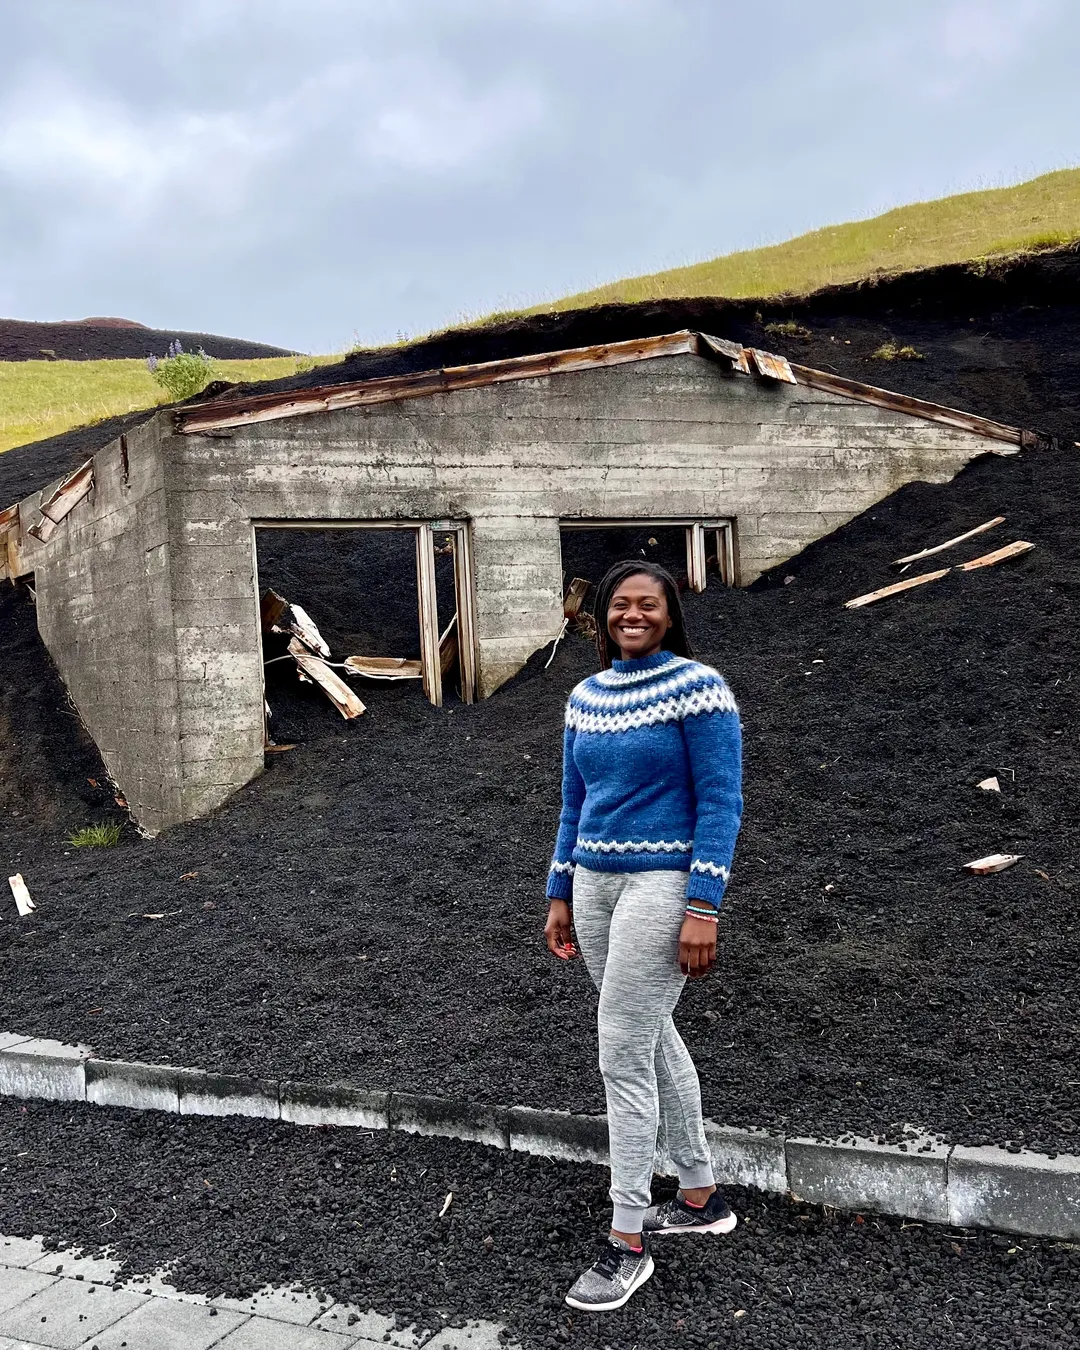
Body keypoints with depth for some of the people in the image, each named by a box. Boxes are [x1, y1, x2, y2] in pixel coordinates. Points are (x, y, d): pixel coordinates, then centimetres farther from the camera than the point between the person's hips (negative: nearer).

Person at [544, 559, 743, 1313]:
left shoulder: (698, 687, -10)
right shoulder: (586, 697, 9)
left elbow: (720, 802, -13)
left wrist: (703, 910, -19)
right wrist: (560, 897, 13)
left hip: (663, 882, -7)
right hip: (595, 882, 7)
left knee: (622, 1056, -5)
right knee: (653, 1040, 16)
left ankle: (627, 1244, 10)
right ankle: (702, 1199, 34)